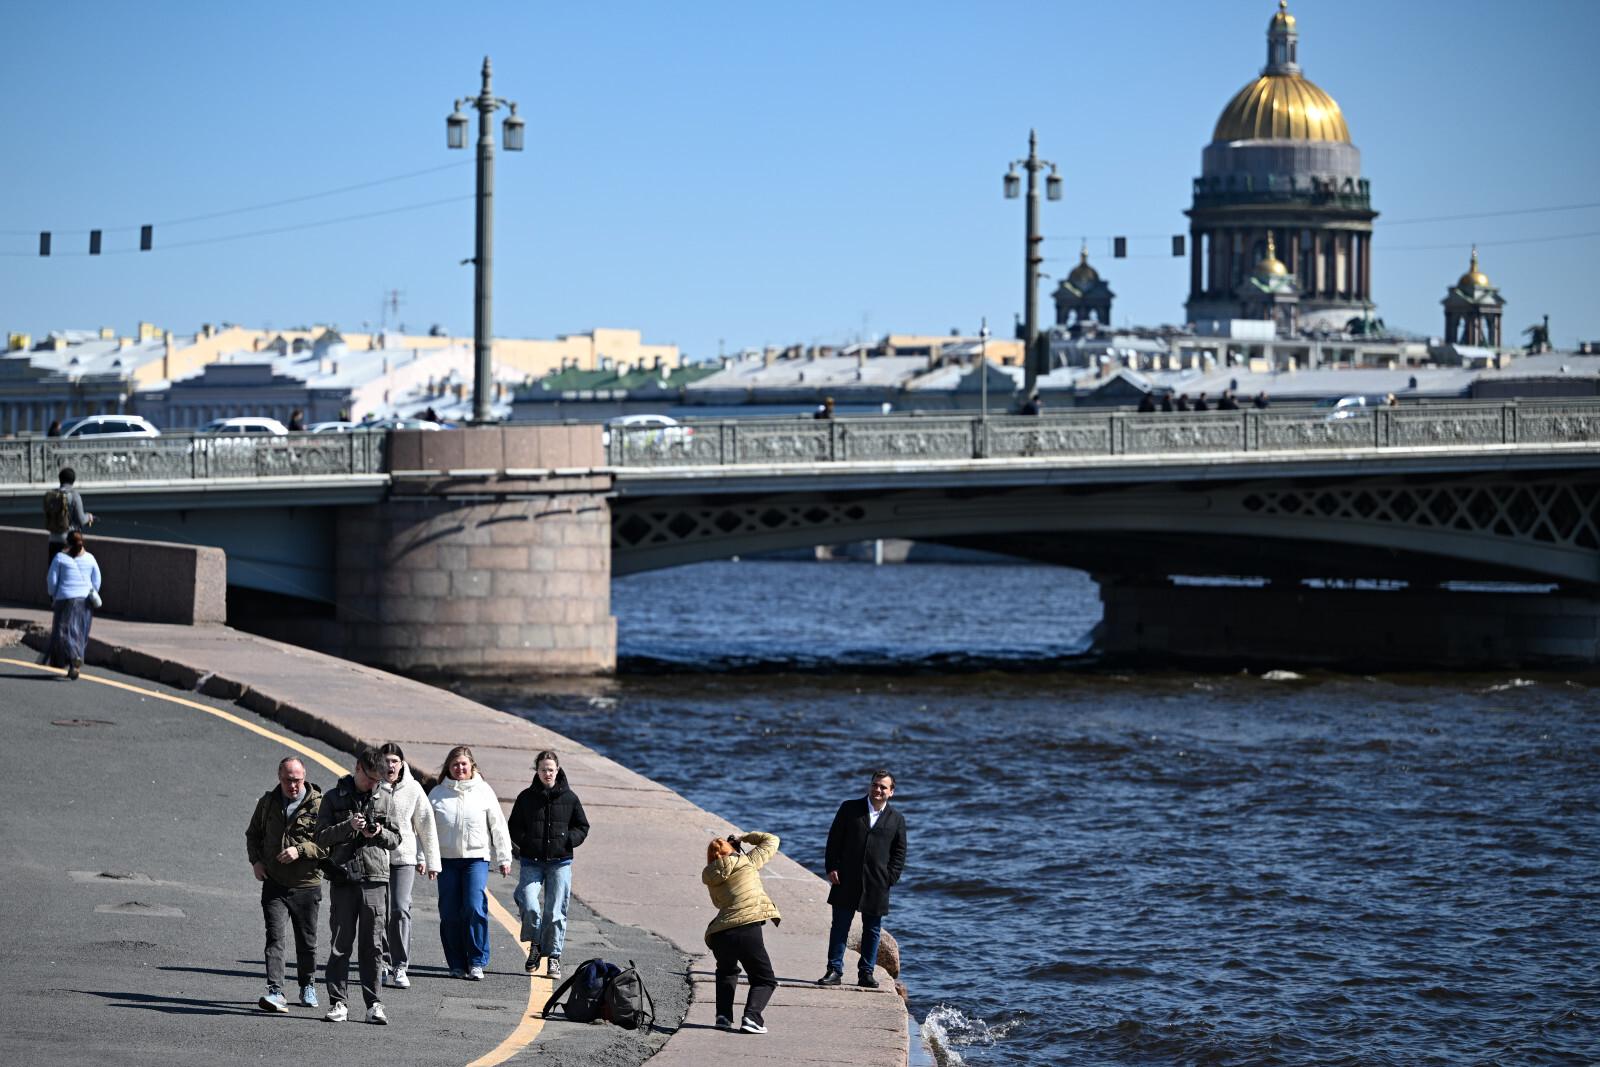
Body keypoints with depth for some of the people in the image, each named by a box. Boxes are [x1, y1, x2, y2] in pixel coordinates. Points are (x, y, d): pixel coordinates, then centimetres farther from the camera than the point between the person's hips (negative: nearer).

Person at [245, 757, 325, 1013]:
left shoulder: (319, 804, -7)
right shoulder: (268, 802, 6)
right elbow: (253, 834, 20)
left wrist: (301, 850, -22)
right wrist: (256, 860, 4)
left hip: (306, 884, -1)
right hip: (274, 884, 1)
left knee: (306, 941, 12)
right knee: (274, 937, -13)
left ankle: (307, 987, 32)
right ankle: (275, 992, -21)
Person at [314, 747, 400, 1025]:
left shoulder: (386, 797, 10)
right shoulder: (334, 798, 5)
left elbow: (395, 838, 13)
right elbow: (321, 838, 1)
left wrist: (380, 833, -8)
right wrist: (348, 827, -13)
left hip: (375, 880, 1)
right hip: (343, 879, -1)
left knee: (372, 945, 2)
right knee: (341, 944, 0)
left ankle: (373, 1004, 5)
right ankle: (337, 1002, 4)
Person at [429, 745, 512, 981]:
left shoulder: (483, 791, 4)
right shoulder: (437, 794, 6)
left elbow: (498, 827, 7)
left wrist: (504, 858, 6)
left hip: (476, 857, -2)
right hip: (447, 859, 2)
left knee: (475, 908, -15)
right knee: (450, 914, 1)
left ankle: (477, 962, -7)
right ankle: (457, 964, 11)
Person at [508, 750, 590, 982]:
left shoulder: (569, 798, 4)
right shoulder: (526, 797, 5)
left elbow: (582, 826, 12)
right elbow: (513, 827, 11)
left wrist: (568, 840, -7)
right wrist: (525, 843, -7)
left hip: (560, 862, 0)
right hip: (531, 861, 0)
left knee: (556, 911, 0)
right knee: (529, 904, -17)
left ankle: (553, 956, 11)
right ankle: (535, 945, 6)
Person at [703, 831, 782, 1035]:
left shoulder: (711, 876, 17)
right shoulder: (747, 862, 8)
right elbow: (771, 840, 20)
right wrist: (744, 838, 30)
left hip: (718, 934, 4)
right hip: (747, 928, -4)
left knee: (726, 972, 33)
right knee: (765, 979, 9)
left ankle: (723, 1015, 17)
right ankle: (751, 1016, -15)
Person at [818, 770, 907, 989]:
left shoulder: (897, 820, 8)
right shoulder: (849, 809, 5)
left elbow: (899, 854, 9)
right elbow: (834, 840, 5)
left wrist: (889, 879, -2)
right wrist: (832, 868, -5)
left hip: (877, 886, 1)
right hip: (846, 881, -1)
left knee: (872, 930, 6)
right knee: (840, 927, 1)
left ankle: (866, 973, 14)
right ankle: (834, 970, 6)